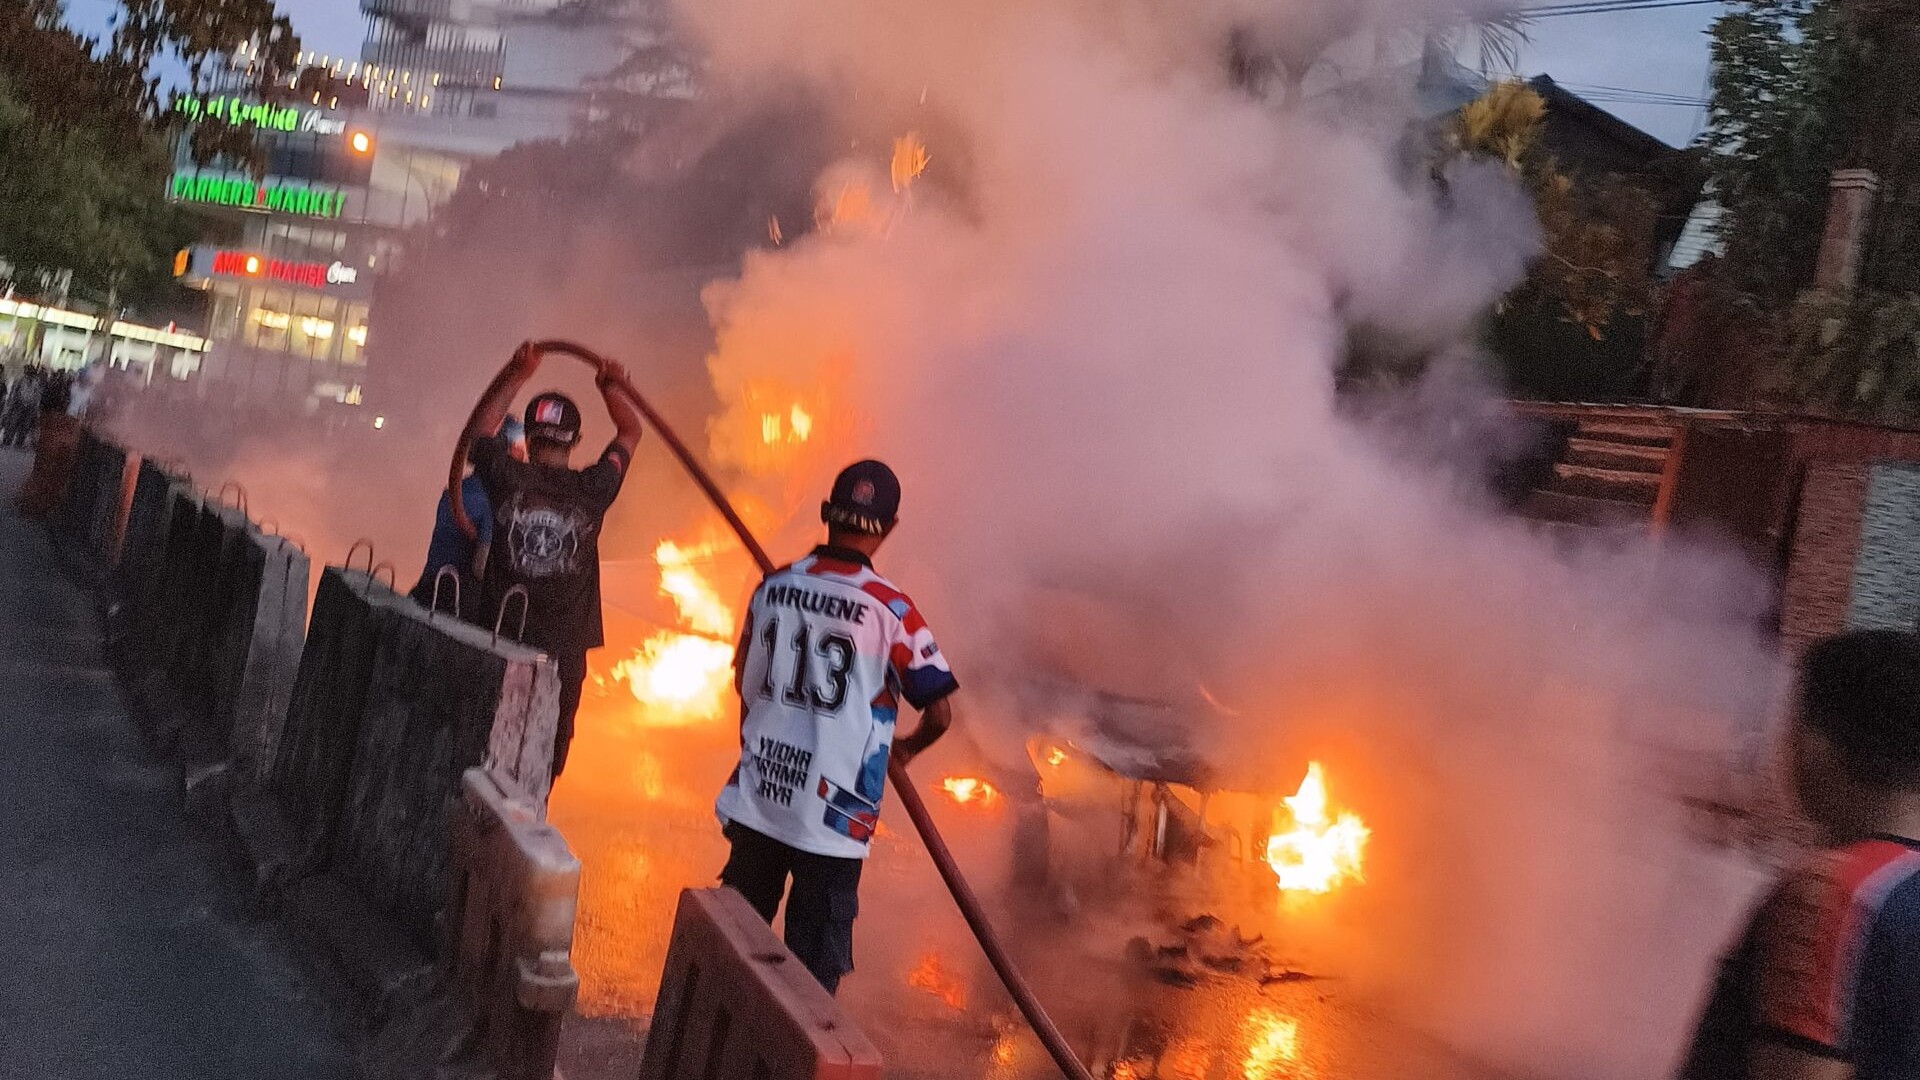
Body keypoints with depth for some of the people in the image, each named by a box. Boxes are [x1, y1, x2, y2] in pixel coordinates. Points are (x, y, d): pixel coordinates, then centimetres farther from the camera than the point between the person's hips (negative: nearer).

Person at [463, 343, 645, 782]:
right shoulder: (591, 490, -5)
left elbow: (479, 428, 18)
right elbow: (630, 432, 14)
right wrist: (612, 387, 30)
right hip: (563, 651, -1)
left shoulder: (507, 478, -4)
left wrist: (517, 376, 23)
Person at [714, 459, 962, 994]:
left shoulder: (774, 586, 0)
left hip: (757, 796, 5)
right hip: (833, 815, -4)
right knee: (816, 959, 7)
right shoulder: (890, 609, -13)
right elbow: (940, 713, -10)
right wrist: (907, 748, 11)